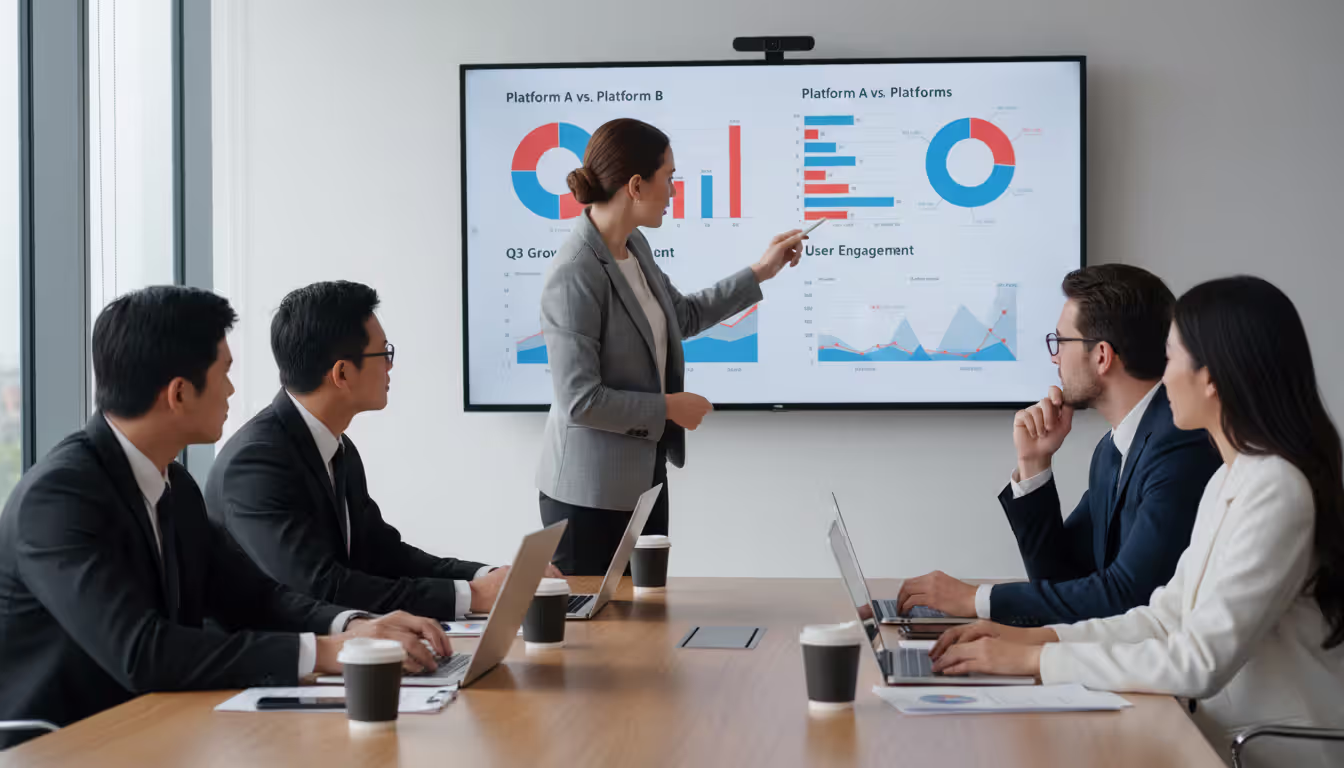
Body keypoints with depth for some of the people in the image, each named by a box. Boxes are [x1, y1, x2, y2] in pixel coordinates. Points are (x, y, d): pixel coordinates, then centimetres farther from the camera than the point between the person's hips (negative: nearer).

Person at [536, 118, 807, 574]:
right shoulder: (575, 278, -23)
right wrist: (669, 407, -13)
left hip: (646, 476, 9)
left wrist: (760, 272, 20)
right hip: (591, 493, -9)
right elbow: (580, 400, -24)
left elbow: (684, 316, 22)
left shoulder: (635, 247, 4)